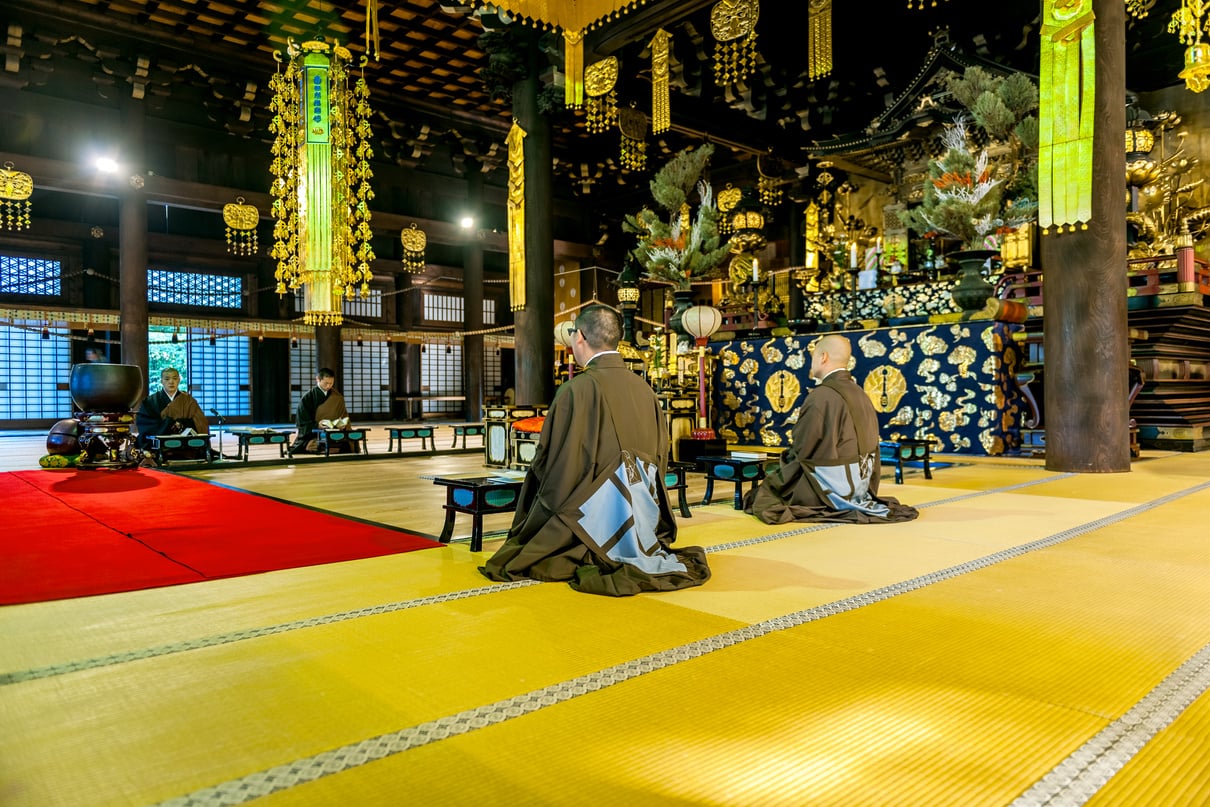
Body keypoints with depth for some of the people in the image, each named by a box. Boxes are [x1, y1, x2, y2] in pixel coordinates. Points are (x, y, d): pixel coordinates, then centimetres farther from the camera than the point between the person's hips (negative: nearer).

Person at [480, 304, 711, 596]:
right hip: (642, 513, 7)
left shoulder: (578, 389, -17)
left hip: (595, 511, -7)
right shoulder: (643, 388, 3)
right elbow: (661, 454, 10)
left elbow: (553, 461, -13)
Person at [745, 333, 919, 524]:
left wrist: (787, 457, 7)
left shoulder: (822, 396, -20)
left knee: (769, 485, 6)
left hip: (832, 486, -9)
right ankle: (857, 502, 15)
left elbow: (801, 449, -15)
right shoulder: (860, 393, 5)